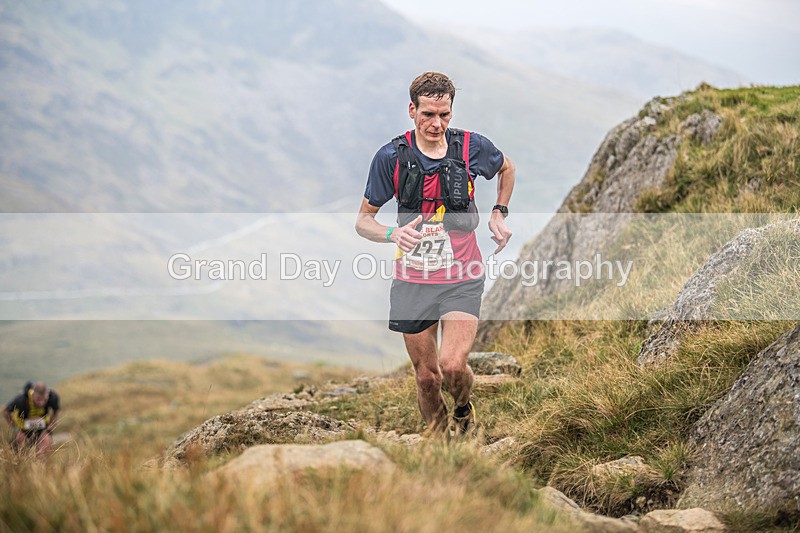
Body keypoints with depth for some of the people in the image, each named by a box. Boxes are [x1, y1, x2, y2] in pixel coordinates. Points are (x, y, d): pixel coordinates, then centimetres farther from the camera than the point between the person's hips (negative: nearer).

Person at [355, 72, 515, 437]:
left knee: (452, 366, -18)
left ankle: (464, 410, 16)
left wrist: (499, 212, 5)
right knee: (426, 377, 7)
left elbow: (506, 168, 18)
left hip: (462, 279, -1)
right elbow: (363, 220, -3)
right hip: (412, 282, 1)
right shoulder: (391, 156, -9)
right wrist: (394, 233, -24)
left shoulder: (472, 147, -6)